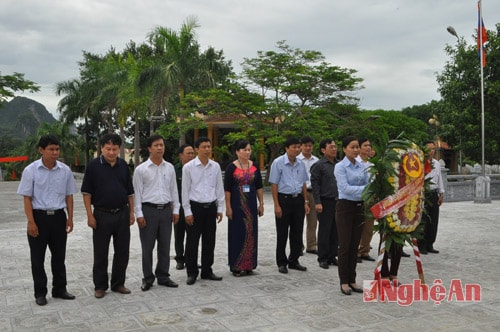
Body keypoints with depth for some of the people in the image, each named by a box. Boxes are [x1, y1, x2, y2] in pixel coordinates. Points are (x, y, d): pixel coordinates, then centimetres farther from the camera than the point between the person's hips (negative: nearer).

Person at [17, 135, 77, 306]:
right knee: (38, 258, 7)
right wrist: (31, 222, -11)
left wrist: (70, 218, 4)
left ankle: (59, 289, 26)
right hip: (39, 216, -2)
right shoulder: (30, 170, -8)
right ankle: (40, 293, 19)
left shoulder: (65, 170, -1)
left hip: (59, 216, 3)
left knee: (59, 256, 12)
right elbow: (27, 198, -6)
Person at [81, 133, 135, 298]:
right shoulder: (94, 165, -5)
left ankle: (118, 283, 23)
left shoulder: (123, 165, 6)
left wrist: (131, 212, 6)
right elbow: (86, 192, -5)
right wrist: (90, 215, -10)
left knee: (122, 252, 9)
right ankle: (100, 286, 19)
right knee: (100, 253, 6)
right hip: (102, 215, -3)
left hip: (122, 214, 4)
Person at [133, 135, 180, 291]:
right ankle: (148, 278, 17)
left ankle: (163, 276, 23)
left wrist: (175, 210, 8)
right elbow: (137, 192, -3)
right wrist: (139, 214, -7)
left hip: (166, 209, 3)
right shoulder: (141, 169, -3)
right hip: (148, 209, -3)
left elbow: (174, 190, 11)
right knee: (147, 247, 4)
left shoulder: (170, 168, 7)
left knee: (165, 246, 10)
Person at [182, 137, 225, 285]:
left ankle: (207, 271, 23)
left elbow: (219, 188, 9)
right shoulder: (188, 167, -5)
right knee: (192, 242, 2)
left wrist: (220, 208, 6)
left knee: (209, 242, 10)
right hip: (195, 206, -3)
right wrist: (187, 211, -6)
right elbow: (185, 190, -4)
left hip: (211, 207, 4)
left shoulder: (215, 166, 5)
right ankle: (191, 273, 14)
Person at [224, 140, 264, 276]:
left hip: (251, 204, 4)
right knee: (237, 234, 1)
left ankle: (248, 265, 18)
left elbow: (259, 187, 10)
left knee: (251, 233, 7)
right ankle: (236, 266, 11)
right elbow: (227, 189, -7)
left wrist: (261, 204, 7)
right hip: (237, 204, -4)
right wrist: (228, 207, -11)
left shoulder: (254, 166, 6)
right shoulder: (231, 167, -6)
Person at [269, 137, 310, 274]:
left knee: (297, 233, 10)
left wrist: (305, 202, 10)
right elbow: (274, 185, -9)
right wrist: (277, 205, -13)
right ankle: (282, 263, 15)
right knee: (282, 234, 3)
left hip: (298, 200, 5)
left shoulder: (301, 164, 8)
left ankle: (293, 261, 24)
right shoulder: (278, 163, -8)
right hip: (284, 199, -5)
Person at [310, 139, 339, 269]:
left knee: (335, 231, 9)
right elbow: (315, 184, -8)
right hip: (325, 202, -5)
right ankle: (322, 258, 9)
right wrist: (318, 202, -14)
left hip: (338, 201, 6)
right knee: (324, 231, 0)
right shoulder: (319, 165, -5)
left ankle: (332, 256, 20)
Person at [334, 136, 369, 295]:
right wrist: (365, 189, -27)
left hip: (359, 207, 6)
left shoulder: (362, 166, 10)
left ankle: (352, 280, 19)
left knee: (355, 245, 10)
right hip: (345, 207, -6)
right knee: (345, 245, -1)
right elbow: (345, 188, -20)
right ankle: (344, 282, 9)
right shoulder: (340, 167, -9)